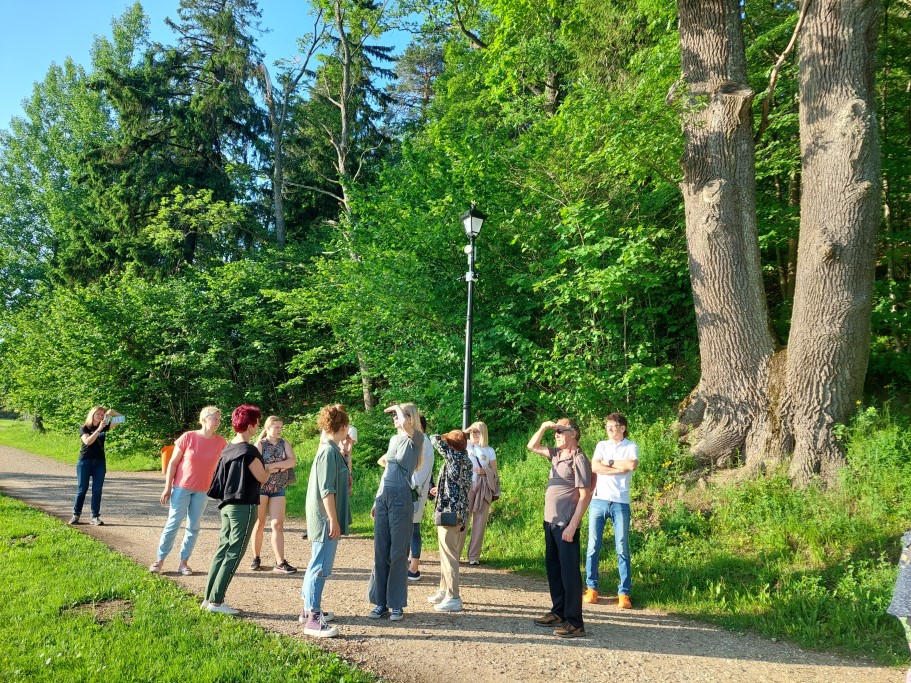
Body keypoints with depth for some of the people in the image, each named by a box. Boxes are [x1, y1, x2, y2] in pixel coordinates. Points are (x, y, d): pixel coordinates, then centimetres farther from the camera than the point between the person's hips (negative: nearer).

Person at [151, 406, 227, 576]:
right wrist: (167, 487, -8)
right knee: (173, 523, 1)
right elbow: (173, 462, -5)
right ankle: (160, 560, 14)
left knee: (193, 527, 7)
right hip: (182, 487, -3)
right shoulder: (188, 437, -10)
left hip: (203, 491, 3)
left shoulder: (220, 442, -3)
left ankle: (184, 562, 16)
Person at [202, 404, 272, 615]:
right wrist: (269, 468, 8)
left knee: (223, 549, 14)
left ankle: (209, 598, 18)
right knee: (234, 553, -1)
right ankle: (216, 601, 1)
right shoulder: (249, 450, -16)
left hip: (227, 505, 8)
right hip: (244, 506, -8)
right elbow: (262, 478, -12)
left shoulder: (228, 449, 10)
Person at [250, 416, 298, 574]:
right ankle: (256, 558, 22)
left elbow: (293, 460, -6)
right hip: (261, 487, -2)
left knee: (278, 525, -4)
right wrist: (281, 466, -11)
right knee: (259, 524, 8)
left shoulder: (284, 443, 8)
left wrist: (273, 465, -15)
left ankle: (280, 563, -6)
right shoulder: (260, 444, -1)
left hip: (279, 489, 2)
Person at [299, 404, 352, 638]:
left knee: (317, 565, 19)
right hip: (325, 519, -10)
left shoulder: (331, 449, 11)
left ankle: (309, 608, 30)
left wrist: (345, 452, 17)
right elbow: (327, 490, -21)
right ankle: (312, 619, 0)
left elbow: (339, 482, 22)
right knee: (321, 567, -6)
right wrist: (333, 521, -20)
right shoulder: (329, 451, -19)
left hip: (324, 518, 10)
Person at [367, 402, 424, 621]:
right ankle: (380, 603, 17)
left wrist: (397, 407, -10)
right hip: (383, 497, 7)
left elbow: (405, 423, -31)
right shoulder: (394, 439, 15)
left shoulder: (416, 439, -7)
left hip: (401, 499, -7)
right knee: (380, 552, 9)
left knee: (398, 553, 1)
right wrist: (377, 500, 19)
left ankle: (397, 605, 11)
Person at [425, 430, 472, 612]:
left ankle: (453, 598, 2)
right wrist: (440, 491, 25)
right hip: (460, 513, 9)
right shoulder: (465, 460, 10)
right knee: (448, 555, 18)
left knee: (449, 556, -3)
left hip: (450, 514, -9)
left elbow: (435, 439, -11)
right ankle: (445, 591, 27)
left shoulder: (456, 457, -15)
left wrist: (444, 438, 8)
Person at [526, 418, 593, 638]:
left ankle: (575, 623, 4)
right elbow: (532, 446, 22)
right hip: (550, 521, 8)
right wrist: (543, 428, 5)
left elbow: (585, 496, -16)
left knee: (569, 572, -3)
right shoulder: (557, 454, 9)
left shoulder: (579, 460, -13)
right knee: (553, 569, 16)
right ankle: (558, 613, 28)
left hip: (566, 525, -8)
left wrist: (572, 526, -20)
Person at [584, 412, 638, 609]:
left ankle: (624, 593, 8)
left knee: (622, 549, 1)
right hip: (598, 500, 2)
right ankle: (591, 588, 14)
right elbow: (594, 467, -5)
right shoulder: (601, 445, 11)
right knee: (593, 547, 4)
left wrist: (608, 462, -6)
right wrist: (620, 468, -10)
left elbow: (632, 464, -17)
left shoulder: (631, 447, 4)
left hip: (620, 502, -2)